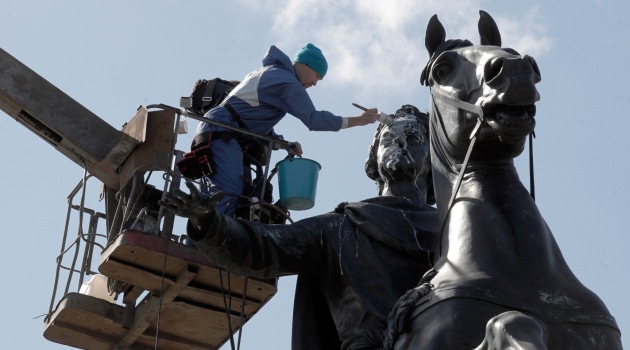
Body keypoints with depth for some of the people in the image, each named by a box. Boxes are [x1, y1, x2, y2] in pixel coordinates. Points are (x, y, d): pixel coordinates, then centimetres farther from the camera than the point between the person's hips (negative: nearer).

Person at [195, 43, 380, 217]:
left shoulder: (270, 73, 25)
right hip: (223, 133, -10)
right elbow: (313, 119, -11)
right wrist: (360, 120, -7)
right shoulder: (288, 82, -6)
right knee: (228, 194, -22)